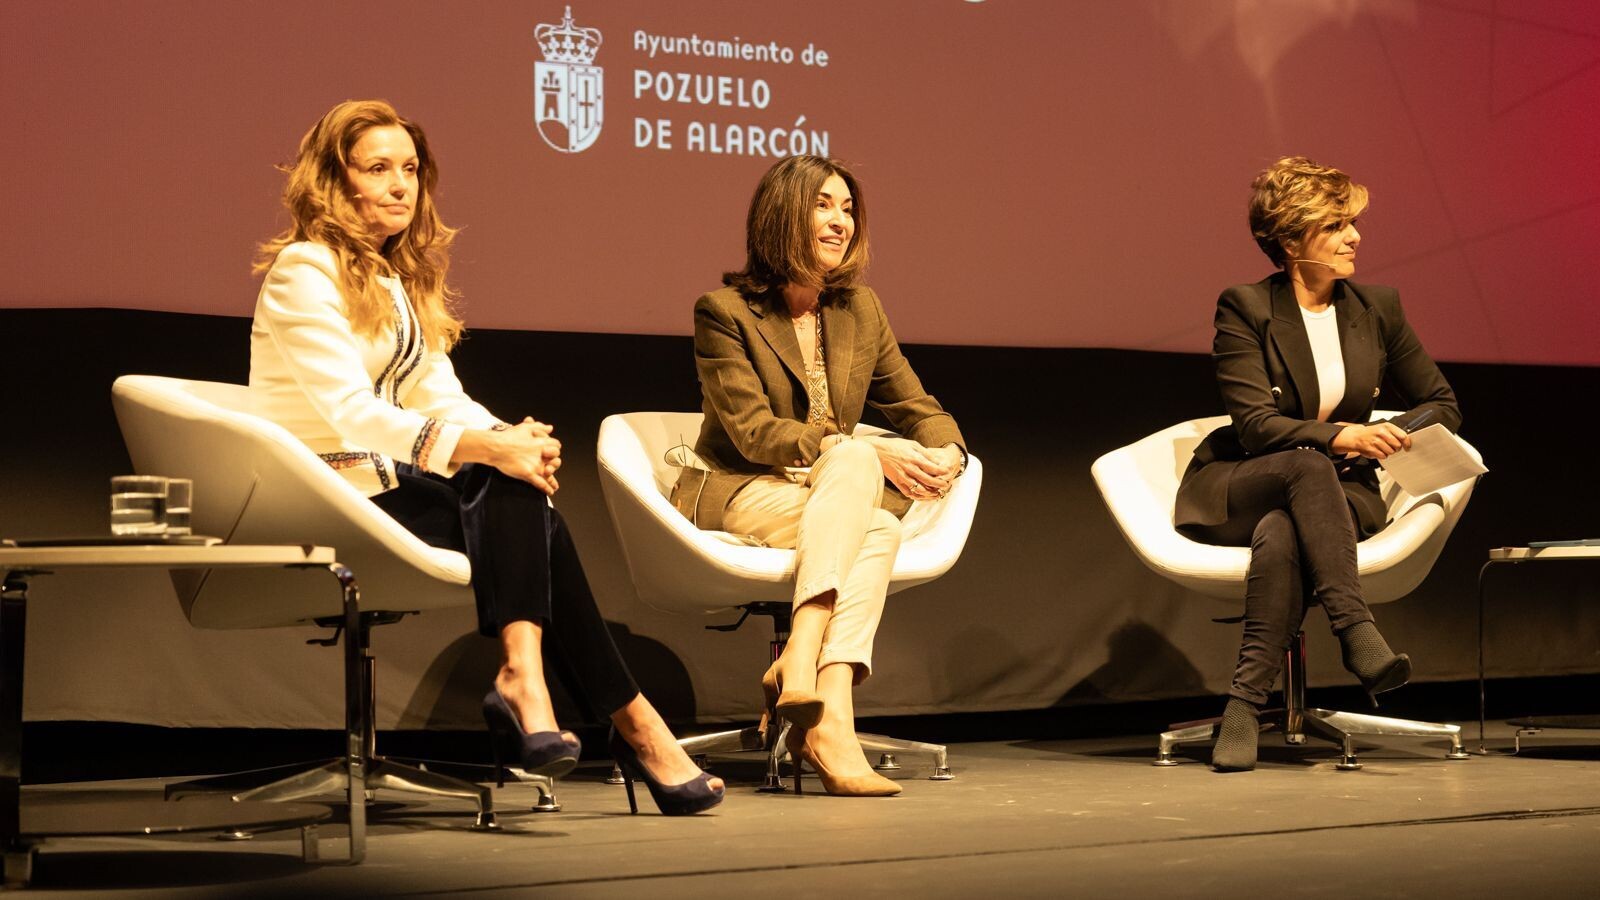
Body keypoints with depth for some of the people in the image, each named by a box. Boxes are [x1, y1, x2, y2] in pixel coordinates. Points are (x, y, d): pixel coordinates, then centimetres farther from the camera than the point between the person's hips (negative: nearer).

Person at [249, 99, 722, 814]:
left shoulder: (399, 277, 19)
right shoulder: (304, 271, -8)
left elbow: (442, 398, 9)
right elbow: (349, 413, -21)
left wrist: (512, 438, -14)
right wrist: (487, 448, -29)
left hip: (384, 485, 8)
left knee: (519, 500, -22)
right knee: (517, 507, -25)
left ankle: (523, 676, -37)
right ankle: (633, 723, -26)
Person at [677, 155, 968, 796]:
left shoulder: (859, 308, 12)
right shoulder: (724, 311, -6)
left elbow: (915, 405, 14)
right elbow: (754, 432, -14)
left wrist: (946, 452, -12)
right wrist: (872, 456, -24)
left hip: (828, 497, 4)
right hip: (735, 495, -4)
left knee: (881, 529, -33)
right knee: (854, 460, -35)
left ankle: (812, 691, -49)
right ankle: (824, 709, -47)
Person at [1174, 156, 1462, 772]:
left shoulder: (1378, 309, 7)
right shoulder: (1245, 308, -5)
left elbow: (1442, 404, 13)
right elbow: (1253, 424, -14)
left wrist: (1389, 435, -9)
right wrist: (1334, 437, -30)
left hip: (1340, 491, 2)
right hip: (1235, 493, -2)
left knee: (1280, 534, -37)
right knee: (1307, 465, -39)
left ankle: (1246, 702, -42)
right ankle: (1356, 633, -49)